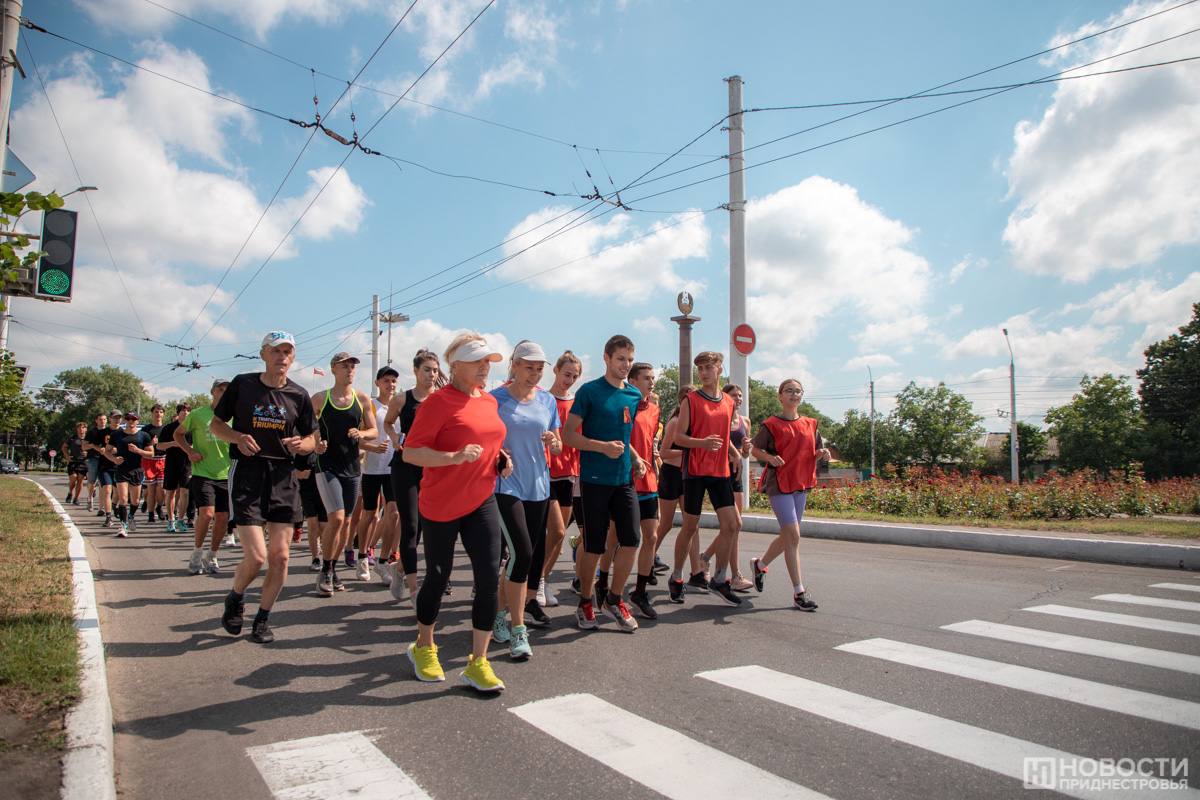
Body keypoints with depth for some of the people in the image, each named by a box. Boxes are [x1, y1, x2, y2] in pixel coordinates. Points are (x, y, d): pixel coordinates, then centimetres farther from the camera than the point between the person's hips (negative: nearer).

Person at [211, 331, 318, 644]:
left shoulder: (299, 395, 6)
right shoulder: (242, 384, 0)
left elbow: (311, 440, 12)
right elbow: (215, 424, 9)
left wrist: (300, 444, -11)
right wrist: (238, 437, -11)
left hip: (282, 476, 3)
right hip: (246, 472, -3)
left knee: (280, 556, 2)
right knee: (256, 556, -11)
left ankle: (263, 619, 22)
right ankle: (235, 599, 22)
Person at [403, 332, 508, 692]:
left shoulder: (489, 400, 9)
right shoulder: (438, 401, -13)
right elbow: (410, 452, -16)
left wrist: (501, 459, 7)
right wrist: (456, 457, -28)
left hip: (482, 502, 6)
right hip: (441, 506, -5)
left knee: (489, 578, -3)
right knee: (438, 577, 9)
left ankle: (478, 662, 8)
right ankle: (423, 647, 34)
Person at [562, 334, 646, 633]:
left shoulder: (635, 395, 11)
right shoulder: (589, 391, -7)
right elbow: (569, 434, -9)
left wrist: (635, 457, 7)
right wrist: (603, 447, -20)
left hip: (624, 479, 5)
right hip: (594, 480, -5)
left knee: (631, 540, 0)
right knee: (593, 546, 2)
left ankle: (615, 599, 20)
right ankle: (586, 603, 22)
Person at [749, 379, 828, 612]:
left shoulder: (810, 424, 11)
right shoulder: (771, 424, -4)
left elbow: (815, 454, 18)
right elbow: (755, 449, 1)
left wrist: (823, 453, -5)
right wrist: (770, 457, -18)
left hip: (801, 485, 6)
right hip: (779, 484, -6)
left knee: (788, 535, 13)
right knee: (793, 535, -11)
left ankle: (760, 564, 38)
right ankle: (799, 593, -5)